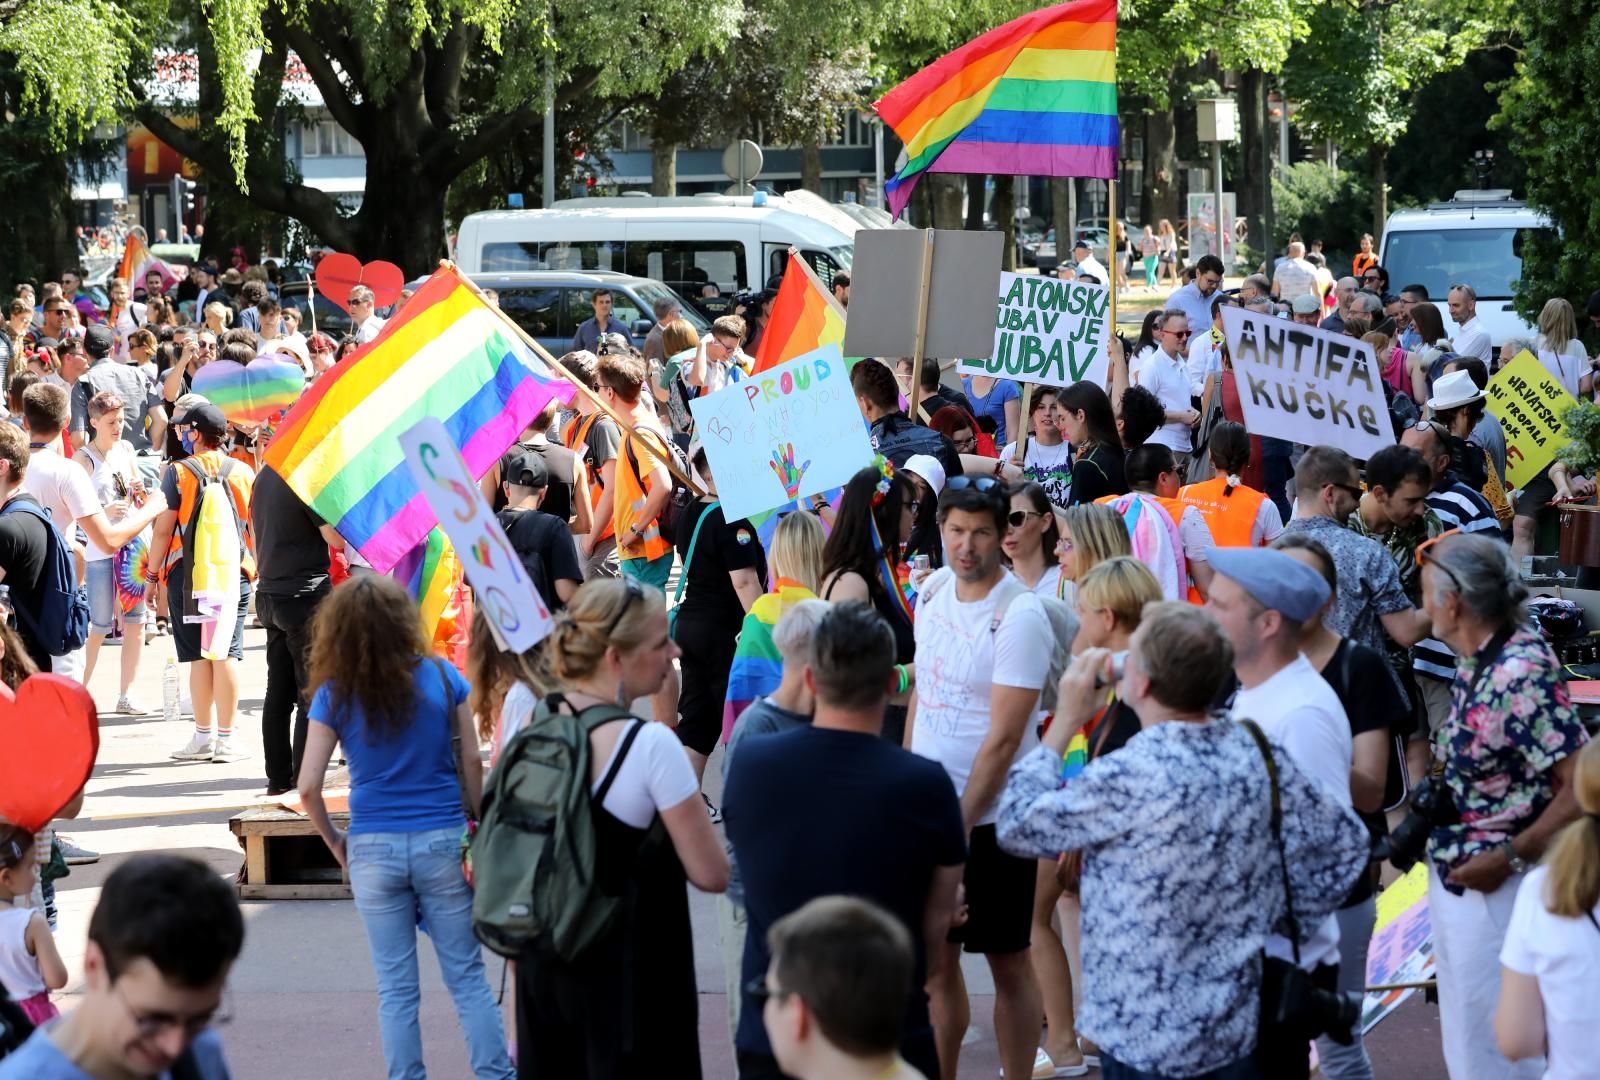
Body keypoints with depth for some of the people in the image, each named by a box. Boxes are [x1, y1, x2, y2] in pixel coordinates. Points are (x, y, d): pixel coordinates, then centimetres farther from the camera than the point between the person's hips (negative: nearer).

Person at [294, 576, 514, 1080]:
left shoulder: (335, 695, -6)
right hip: (443, 840, 0)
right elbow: (472, 762, -1)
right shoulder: (441, 677, -4)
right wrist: (477, 822, 12)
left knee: (396, 986, 9)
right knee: (467, 976, 9)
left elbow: (308, 787, -7)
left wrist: (332, 838, 8)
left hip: (374, 849, 0)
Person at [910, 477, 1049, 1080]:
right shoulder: (934, 590, 4)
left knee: (1008, 961, 5)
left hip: (990, 815, -6)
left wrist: (961, 824, -19)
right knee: (935, 958, 13)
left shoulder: (1019, 615, -17)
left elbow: (1003, 738, -19)